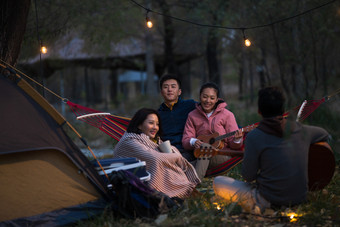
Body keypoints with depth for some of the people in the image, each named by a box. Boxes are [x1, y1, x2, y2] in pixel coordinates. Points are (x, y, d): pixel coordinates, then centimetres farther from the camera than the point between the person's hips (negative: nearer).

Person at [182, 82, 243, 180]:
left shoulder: (227, 115, 2)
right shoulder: (192, 116, 9)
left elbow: (233, 145, 0)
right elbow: (185, 140, 3)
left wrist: (237, 140, -24)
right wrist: (193, 142, -19)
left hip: (223, 155, -2)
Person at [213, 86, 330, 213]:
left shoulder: (254, 137, -14)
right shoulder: (300, 130, 1)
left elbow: (248, 177, -9)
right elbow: (324, 134, 22)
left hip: (267, 201, -5)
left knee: (218, 182, 9)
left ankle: (256, 207, 3)